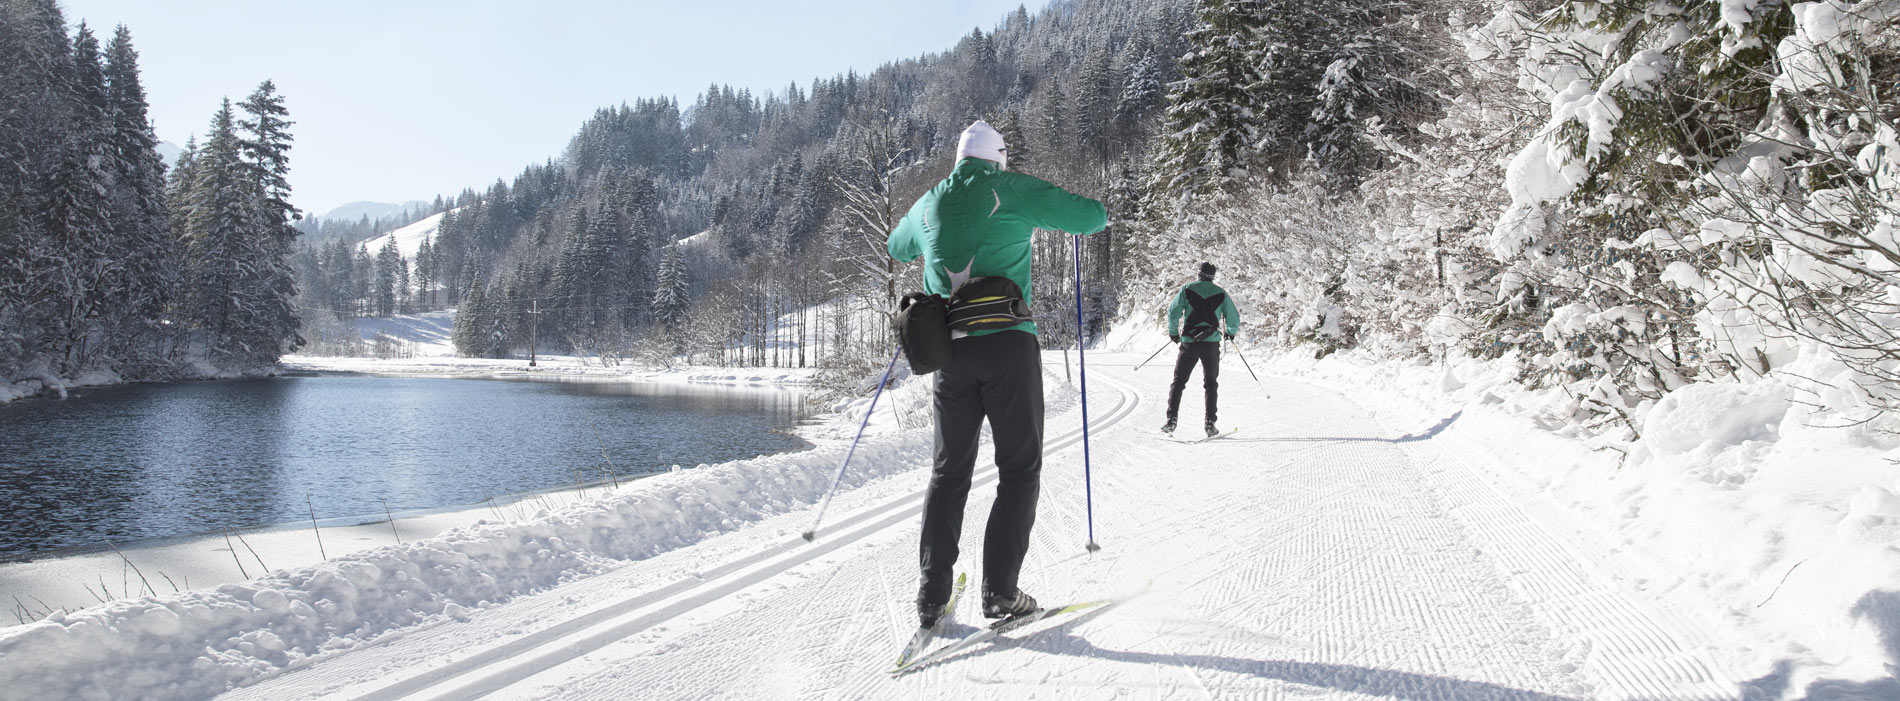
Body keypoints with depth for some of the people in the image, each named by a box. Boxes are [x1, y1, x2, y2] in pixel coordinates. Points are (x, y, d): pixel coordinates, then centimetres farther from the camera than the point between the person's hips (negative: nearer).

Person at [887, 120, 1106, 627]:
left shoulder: (929, 204, 14)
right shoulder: (1013, 190, 2)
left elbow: (895, 247, 35)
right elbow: (1094, 216, 6)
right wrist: (1081, 220, 29)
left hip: (949, 349, 4)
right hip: (1008, 342, -4)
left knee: (950, 470, 13)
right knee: (1020, 469, 5)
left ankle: (932, 594, 10)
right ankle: (999, 591, 0)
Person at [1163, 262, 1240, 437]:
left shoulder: (1187, 289, 2)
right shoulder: (1221, 293, 5)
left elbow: (1173, 312, -5)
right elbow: (1234, 318, 7)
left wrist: (1173, 332, 10)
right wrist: (1231, 332, 28)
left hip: (1189, 342, -1)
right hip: (1211, 343, 1)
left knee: (1178, 381, 9)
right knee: (1211, 384, 11)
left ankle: (1171, 420, -1)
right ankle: (1210, 424, 2)